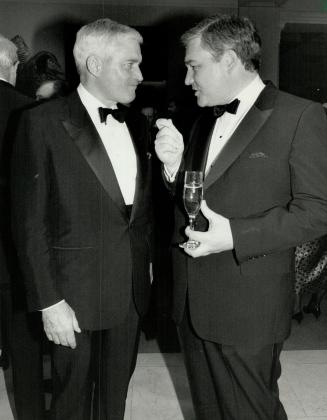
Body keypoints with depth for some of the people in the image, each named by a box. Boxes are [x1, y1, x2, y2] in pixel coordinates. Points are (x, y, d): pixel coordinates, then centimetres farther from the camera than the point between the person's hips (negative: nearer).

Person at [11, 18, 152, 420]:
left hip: (132, 290, 5)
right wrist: (49, 301, -14)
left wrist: (146, 264, 5)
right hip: (76, 295, -5)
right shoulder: (44, 122, -11)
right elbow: (29, 222, -12)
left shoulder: (136, 122, 7)